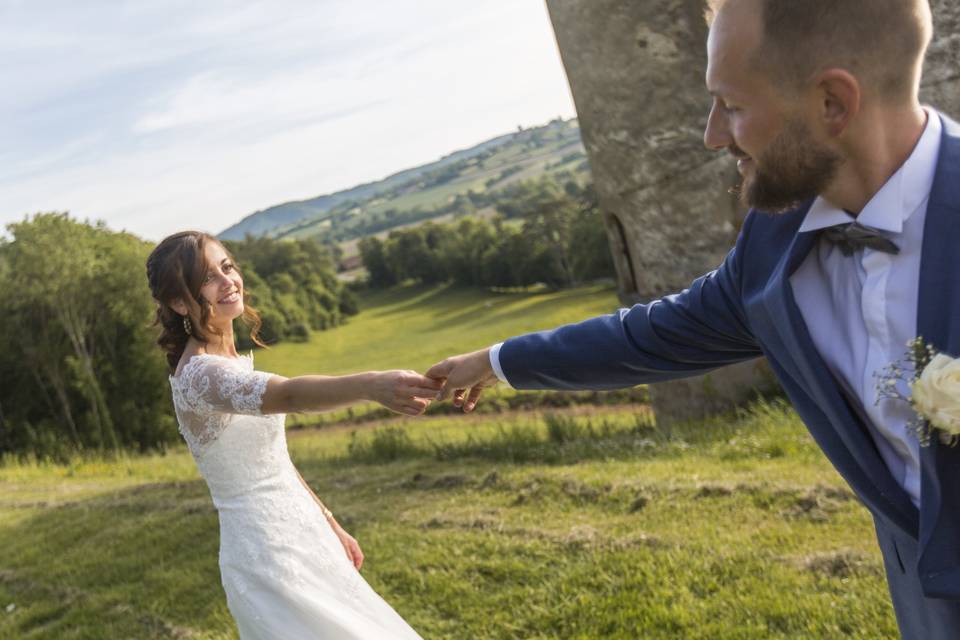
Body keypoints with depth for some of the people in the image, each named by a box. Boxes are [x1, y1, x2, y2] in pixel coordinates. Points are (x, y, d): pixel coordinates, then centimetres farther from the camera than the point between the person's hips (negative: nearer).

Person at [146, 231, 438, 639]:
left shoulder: (232, 362, 7)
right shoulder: (198, 373, -21)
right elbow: (288, 395, -42)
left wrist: (330, 525, 16)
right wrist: (371, 386, -58)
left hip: (301, 540, 9)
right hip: (267, 559, -9)